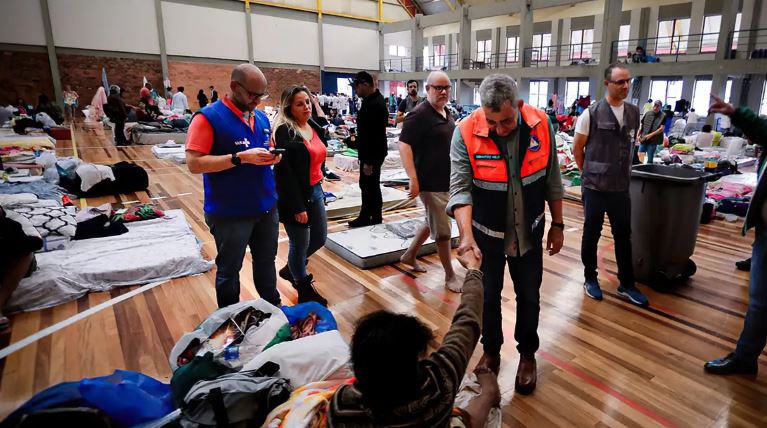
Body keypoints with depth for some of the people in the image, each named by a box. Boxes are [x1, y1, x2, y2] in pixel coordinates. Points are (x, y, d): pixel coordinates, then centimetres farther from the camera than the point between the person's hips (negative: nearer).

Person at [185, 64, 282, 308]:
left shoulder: (262, 118, 8)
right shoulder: (208, 117, -13)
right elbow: (194, 163, -19)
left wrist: (272, 157, -5)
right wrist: (241, 157, -27)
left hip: (266, 207, 7)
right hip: (230, 212, -6)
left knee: (266, 261, 21)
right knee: (229, 269, 11)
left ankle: (273, 308, 40)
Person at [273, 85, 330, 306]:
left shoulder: (314, 126, 8)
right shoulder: (284, 131, -15)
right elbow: (285, 172, -19)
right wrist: (298, 206, -20)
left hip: (315, 190, 8)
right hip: (295, 196, -8)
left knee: (319, 239, 18)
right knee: (300, 245, 6)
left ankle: (291, 270, 43)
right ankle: (305, 291, 27)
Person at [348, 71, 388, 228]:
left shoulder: (375, 104, -22)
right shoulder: (373, 100, 10)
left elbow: (374, 135, -26)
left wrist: (368, 161, -25)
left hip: (373, 154, -10)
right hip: (370, 152, 10)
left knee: (371, 187, -1)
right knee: (366, 185, 16)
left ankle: (375, 220, 11)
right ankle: (365, 217, 27)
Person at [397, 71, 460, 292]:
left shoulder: (447, 113, 12)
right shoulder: (419, 114, -15)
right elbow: (404, 145, -21)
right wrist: (413, 178, -27)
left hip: (448, 180, 9)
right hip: (431, 182, -9)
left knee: (432, 222, 21)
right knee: (443, 230, 0)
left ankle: (409, 255, 38)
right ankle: (450, 276, 14)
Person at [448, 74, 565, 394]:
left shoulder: (540, 124, -13)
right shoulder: (466, 132, -21)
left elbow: (552, 179, -1)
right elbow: (460, 188, -23)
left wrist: (557, 225, 4)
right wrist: (466, 234, -36)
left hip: (528, 232, 2)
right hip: (486, 233, -1)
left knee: (529, 296, 14)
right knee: (487, 295, 14)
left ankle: (527, 355, 39)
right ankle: (491, 351, 39)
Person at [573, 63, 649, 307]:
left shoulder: (634, 113, 5)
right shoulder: (591, 114, -9)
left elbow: (631, 145, 16)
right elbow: (577, 148, -2)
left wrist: (624, 172, 14)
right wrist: (589, 174, 5)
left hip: (622, 187, 4)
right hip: (595, 187, -4)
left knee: (623, 236, 11)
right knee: (591, 235, 8)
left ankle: (626, 284, 25)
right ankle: (590, 279, 25)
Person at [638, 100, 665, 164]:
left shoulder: (662, 116, -5)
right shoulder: (648, 113, 6)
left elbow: (661, 129, -11)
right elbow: (641, 125, 11)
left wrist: (651, 135, -18)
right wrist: (638, 135, 2)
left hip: (653, 141, -4)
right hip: (643, 139, 4)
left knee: (650, 160, 2)